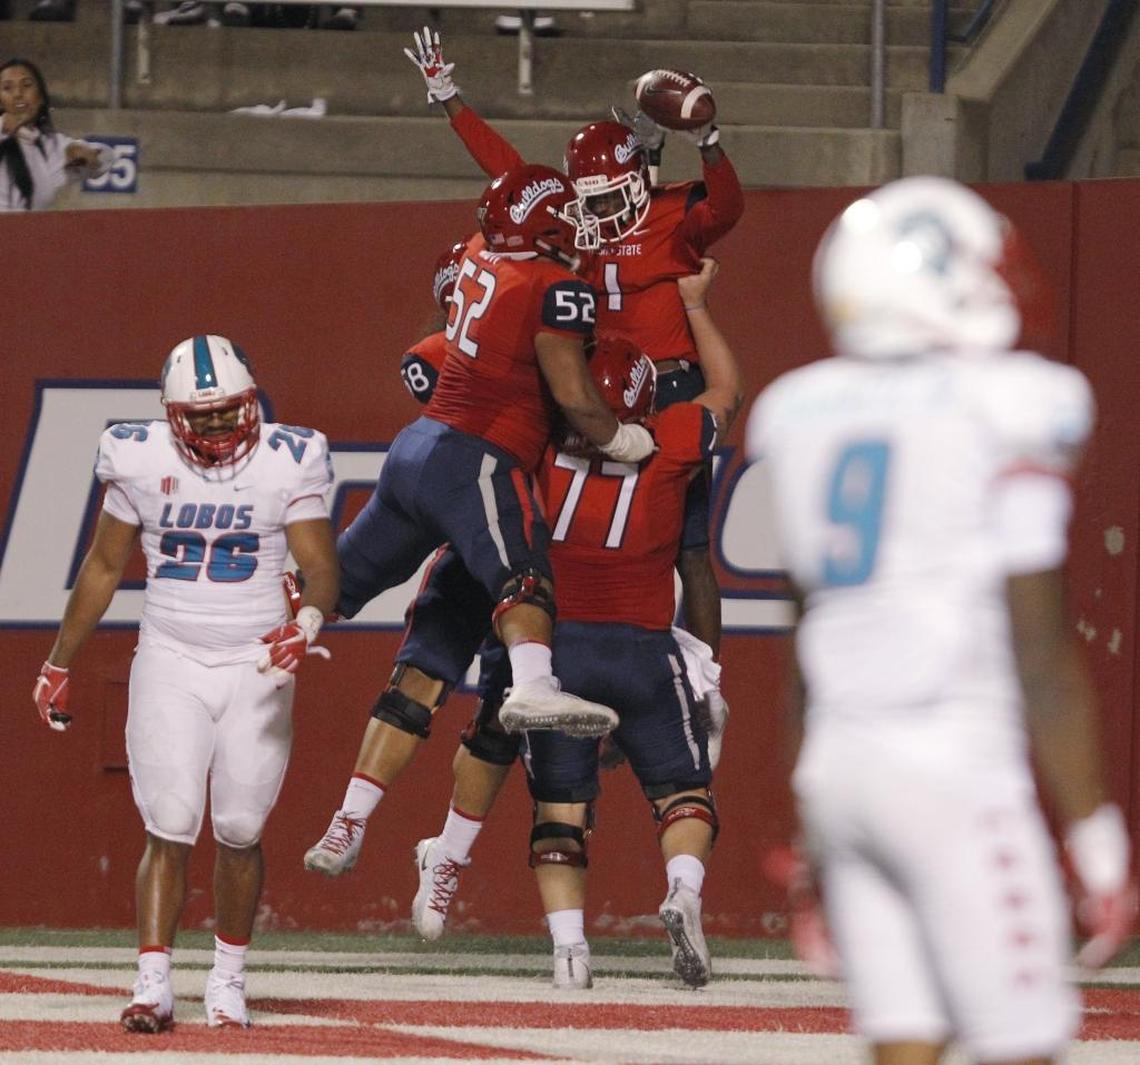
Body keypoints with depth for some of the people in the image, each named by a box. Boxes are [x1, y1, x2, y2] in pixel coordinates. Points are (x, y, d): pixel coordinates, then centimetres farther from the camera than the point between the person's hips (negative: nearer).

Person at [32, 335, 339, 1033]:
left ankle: (228, 981, 18)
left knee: (240, 831, 2)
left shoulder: (288, 463, -7)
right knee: (170, 829, -8)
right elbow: (104, 568, 8)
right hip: (171, 663, 0)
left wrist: (307, 623, -31)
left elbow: (323, 567, -9)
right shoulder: (142, 461, -3)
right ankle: (154, 986, -11)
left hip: (257, 665, 0)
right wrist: (59, 664, 12)